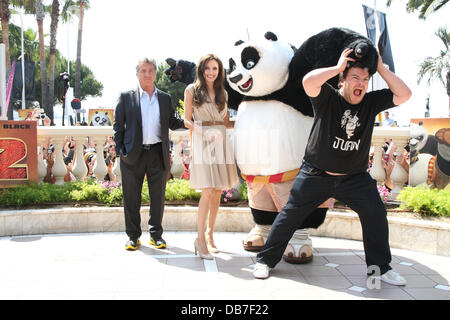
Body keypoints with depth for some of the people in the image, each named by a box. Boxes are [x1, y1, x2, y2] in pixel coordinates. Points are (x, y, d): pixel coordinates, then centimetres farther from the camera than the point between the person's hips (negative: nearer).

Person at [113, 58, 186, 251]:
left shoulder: (165, 99, 13)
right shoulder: (126, 97, 6)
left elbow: (172, 124, 12)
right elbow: (118, 126, 5)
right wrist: (119, 150, -4)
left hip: (158, 154, 2)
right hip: (133, 155, -1)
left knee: (158, 197, 7)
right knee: (132, 198, 5)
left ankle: (156, 234, 20)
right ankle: (133, 236, 19)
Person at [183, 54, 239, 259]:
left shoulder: (222, 93, 18)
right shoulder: (192, 90, 5)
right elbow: (187, 120, 1)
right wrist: (203, 131, -15)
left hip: (221, 142, 5)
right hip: (202, 142, -5)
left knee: (217, 191, 4)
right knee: (208, 191, -13)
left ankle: (209, 234, 17)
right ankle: (200, 239, -3)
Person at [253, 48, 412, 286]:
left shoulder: (371, 102, 3)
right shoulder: (328, 98, -9)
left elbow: (404, 94, -4)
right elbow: (308, 81, -27)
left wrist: (381, 69, -8)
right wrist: (338, 67, -20)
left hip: (355, 177, 4)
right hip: (316, 175, -3)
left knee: (375, 213, -4)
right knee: (290, 215, 0)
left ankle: (379, 267, 15)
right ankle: (265, 260, 15)